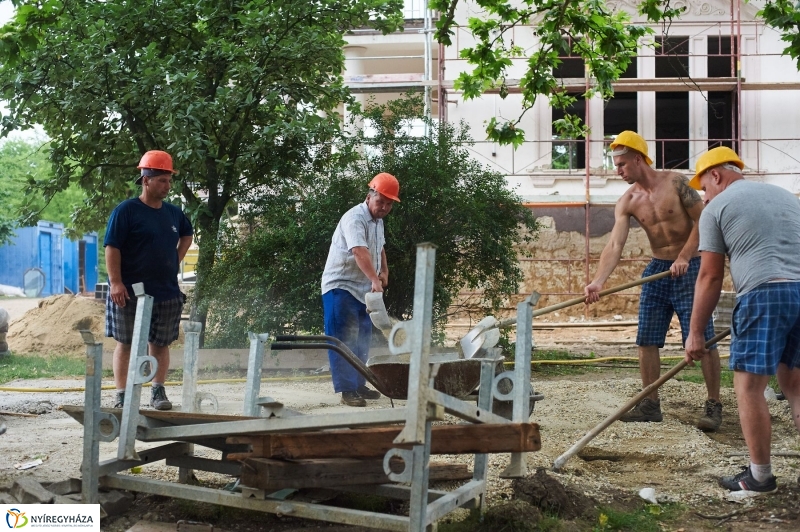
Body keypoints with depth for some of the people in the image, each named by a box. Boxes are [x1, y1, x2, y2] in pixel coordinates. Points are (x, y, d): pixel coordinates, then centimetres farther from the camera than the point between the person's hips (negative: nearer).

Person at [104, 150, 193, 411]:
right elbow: (112, 247, -12)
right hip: (130, 292, -5)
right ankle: (122, 396, 7)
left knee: (161, 344, 9)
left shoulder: (173, 212, 9)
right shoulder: (126, 211, -8)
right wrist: (115, 282, -20)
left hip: (167, 292, 5)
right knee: (126, 343, 2)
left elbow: (187, 235, 29)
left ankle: (158, 392, 17)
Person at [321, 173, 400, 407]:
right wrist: (374, 280, -50)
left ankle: (359, 385, 21)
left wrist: (384, 270, 12)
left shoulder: (378, 221, 9)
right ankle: (347, 389, -9)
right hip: (341, 287, -9)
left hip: (362, 289, 9)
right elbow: (359, 252, -38)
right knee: (344, 340, -9)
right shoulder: (355, 218, -21)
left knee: (362, 340, 13)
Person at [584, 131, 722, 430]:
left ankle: (714, 405, 3)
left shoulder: (675, 182, -11)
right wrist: (598, 282, -24)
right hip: (656, 270, 5)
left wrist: (684, 258, -15)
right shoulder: (627, 202, -1)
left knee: (702, 338, -6)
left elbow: (702, 220, -8)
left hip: (689, 268, -5)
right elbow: (615, 245, -10)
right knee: (646, 340, 3)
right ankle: (650, 404, 12)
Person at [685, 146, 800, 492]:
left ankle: (760, 476, 5)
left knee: (749, 386, 1)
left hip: (764, 293, -7)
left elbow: (710, 277, 2)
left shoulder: (717, 208, 6)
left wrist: (695, 333, 6)